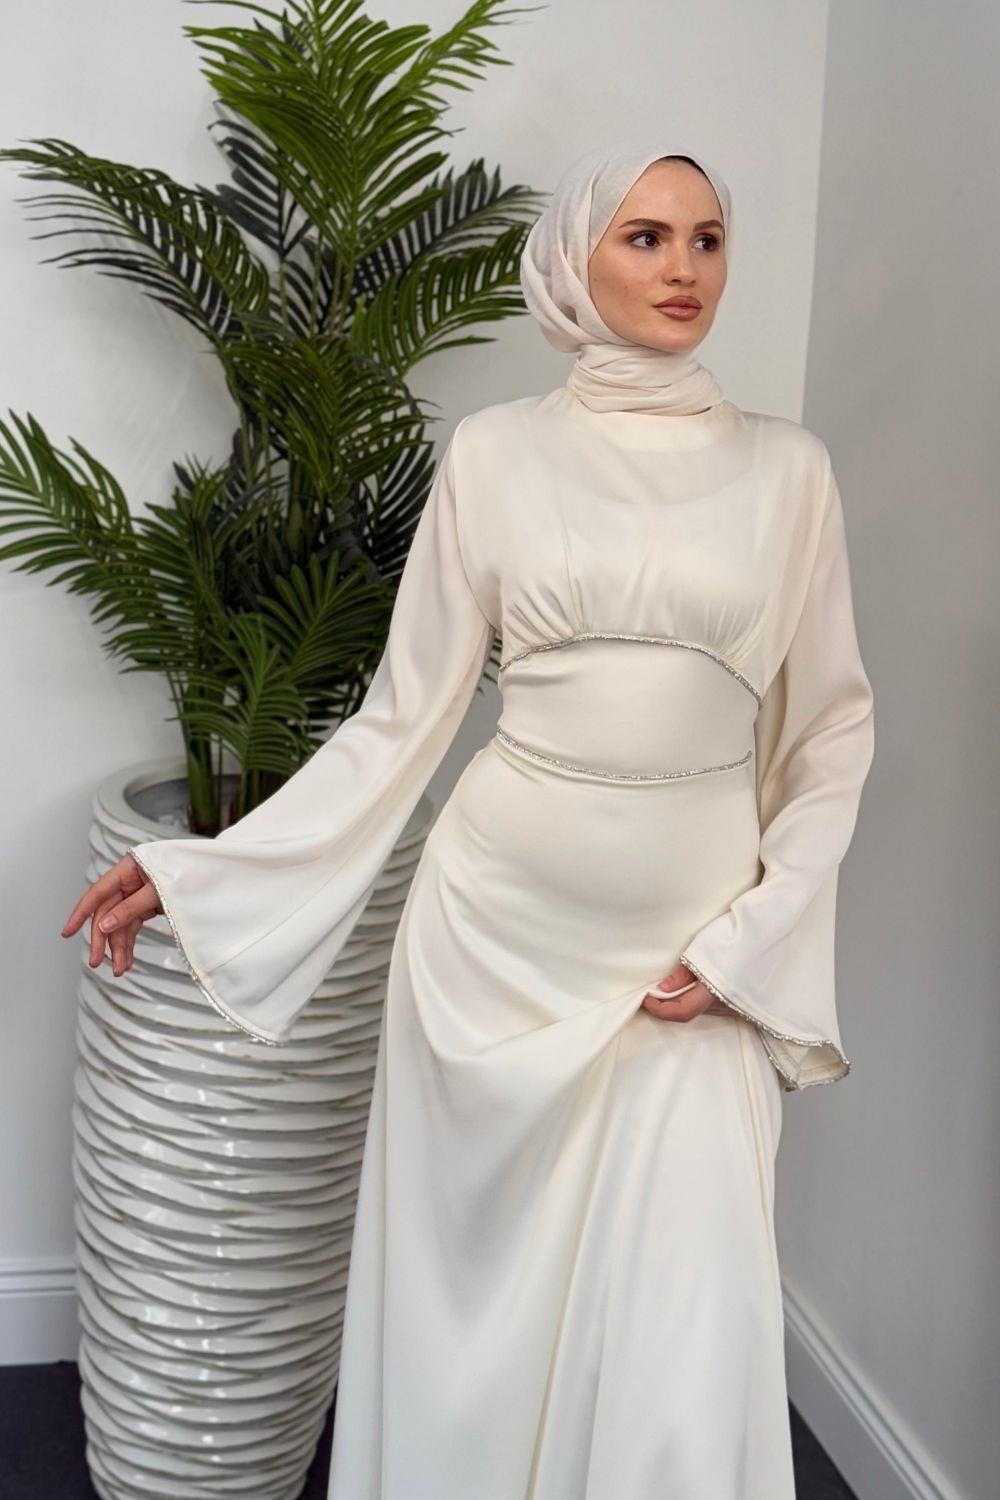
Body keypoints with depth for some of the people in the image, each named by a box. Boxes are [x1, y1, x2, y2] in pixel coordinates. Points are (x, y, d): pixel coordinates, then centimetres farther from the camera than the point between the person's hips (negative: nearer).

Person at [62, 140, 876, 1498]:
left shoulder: (788, 469, 5)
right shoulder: (496, 454, 3)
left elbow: (831, 727, 8)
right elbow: (405, 714, 4)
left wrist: (756, 933, -4)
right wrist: (195, 873, 0)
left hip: (698, 945, 0)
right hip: (501, 918, 0)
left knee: (689, 1325, -3)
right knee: (473, 1274, 9)